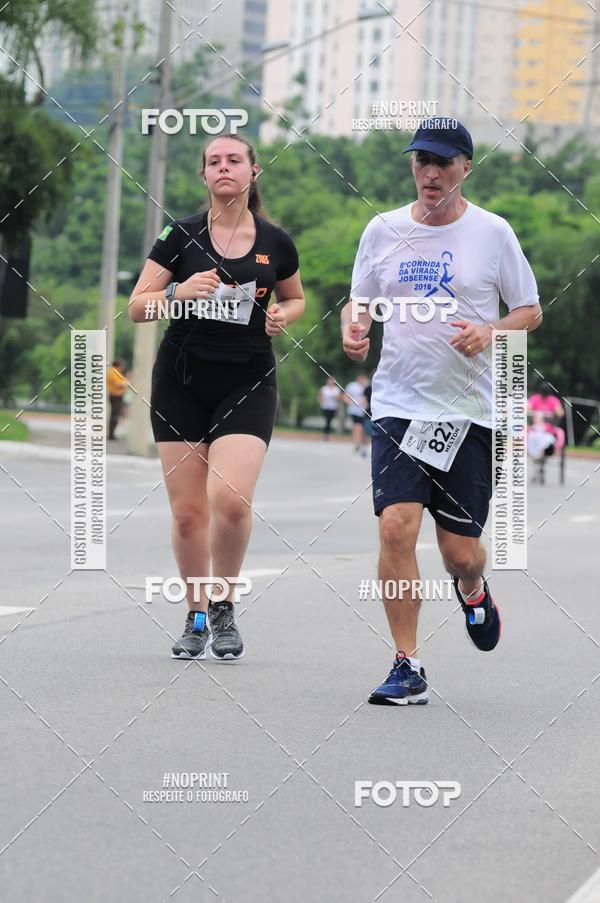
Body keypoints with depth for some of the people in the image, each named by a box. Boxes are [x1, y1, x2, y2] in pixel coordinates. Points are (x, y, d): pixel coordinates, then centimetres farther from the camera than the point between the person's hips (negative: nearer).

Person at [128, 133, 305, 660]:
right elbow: (137, 307, 0)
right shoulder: (181, 235, 0)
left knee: (231, 499, -19)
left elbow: (295, 299, 22)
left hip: (248, 383, 0)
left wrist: (282, 316, -1)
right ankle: (196, 617, 18)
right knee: (188, 511, 0)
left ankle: (225, 609, 3)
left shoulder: (275, 243, 4)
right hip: (181, 383, 1)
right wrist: (180, 292, -19)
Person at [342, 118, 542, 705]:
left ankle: (472, 590, 42)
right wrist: (352, 328, -7)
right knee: (396, 525, -17)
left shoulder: (493, 232, 0)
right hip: (399, 406, 1)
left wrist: (490, 332, -13)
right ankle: (407, 668, -8)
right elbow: (358, 301, 16)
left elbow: (530, 310, 7)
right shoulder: (383, 231, 5)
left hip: (469, 411, -1)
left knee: (460, 552, 2)